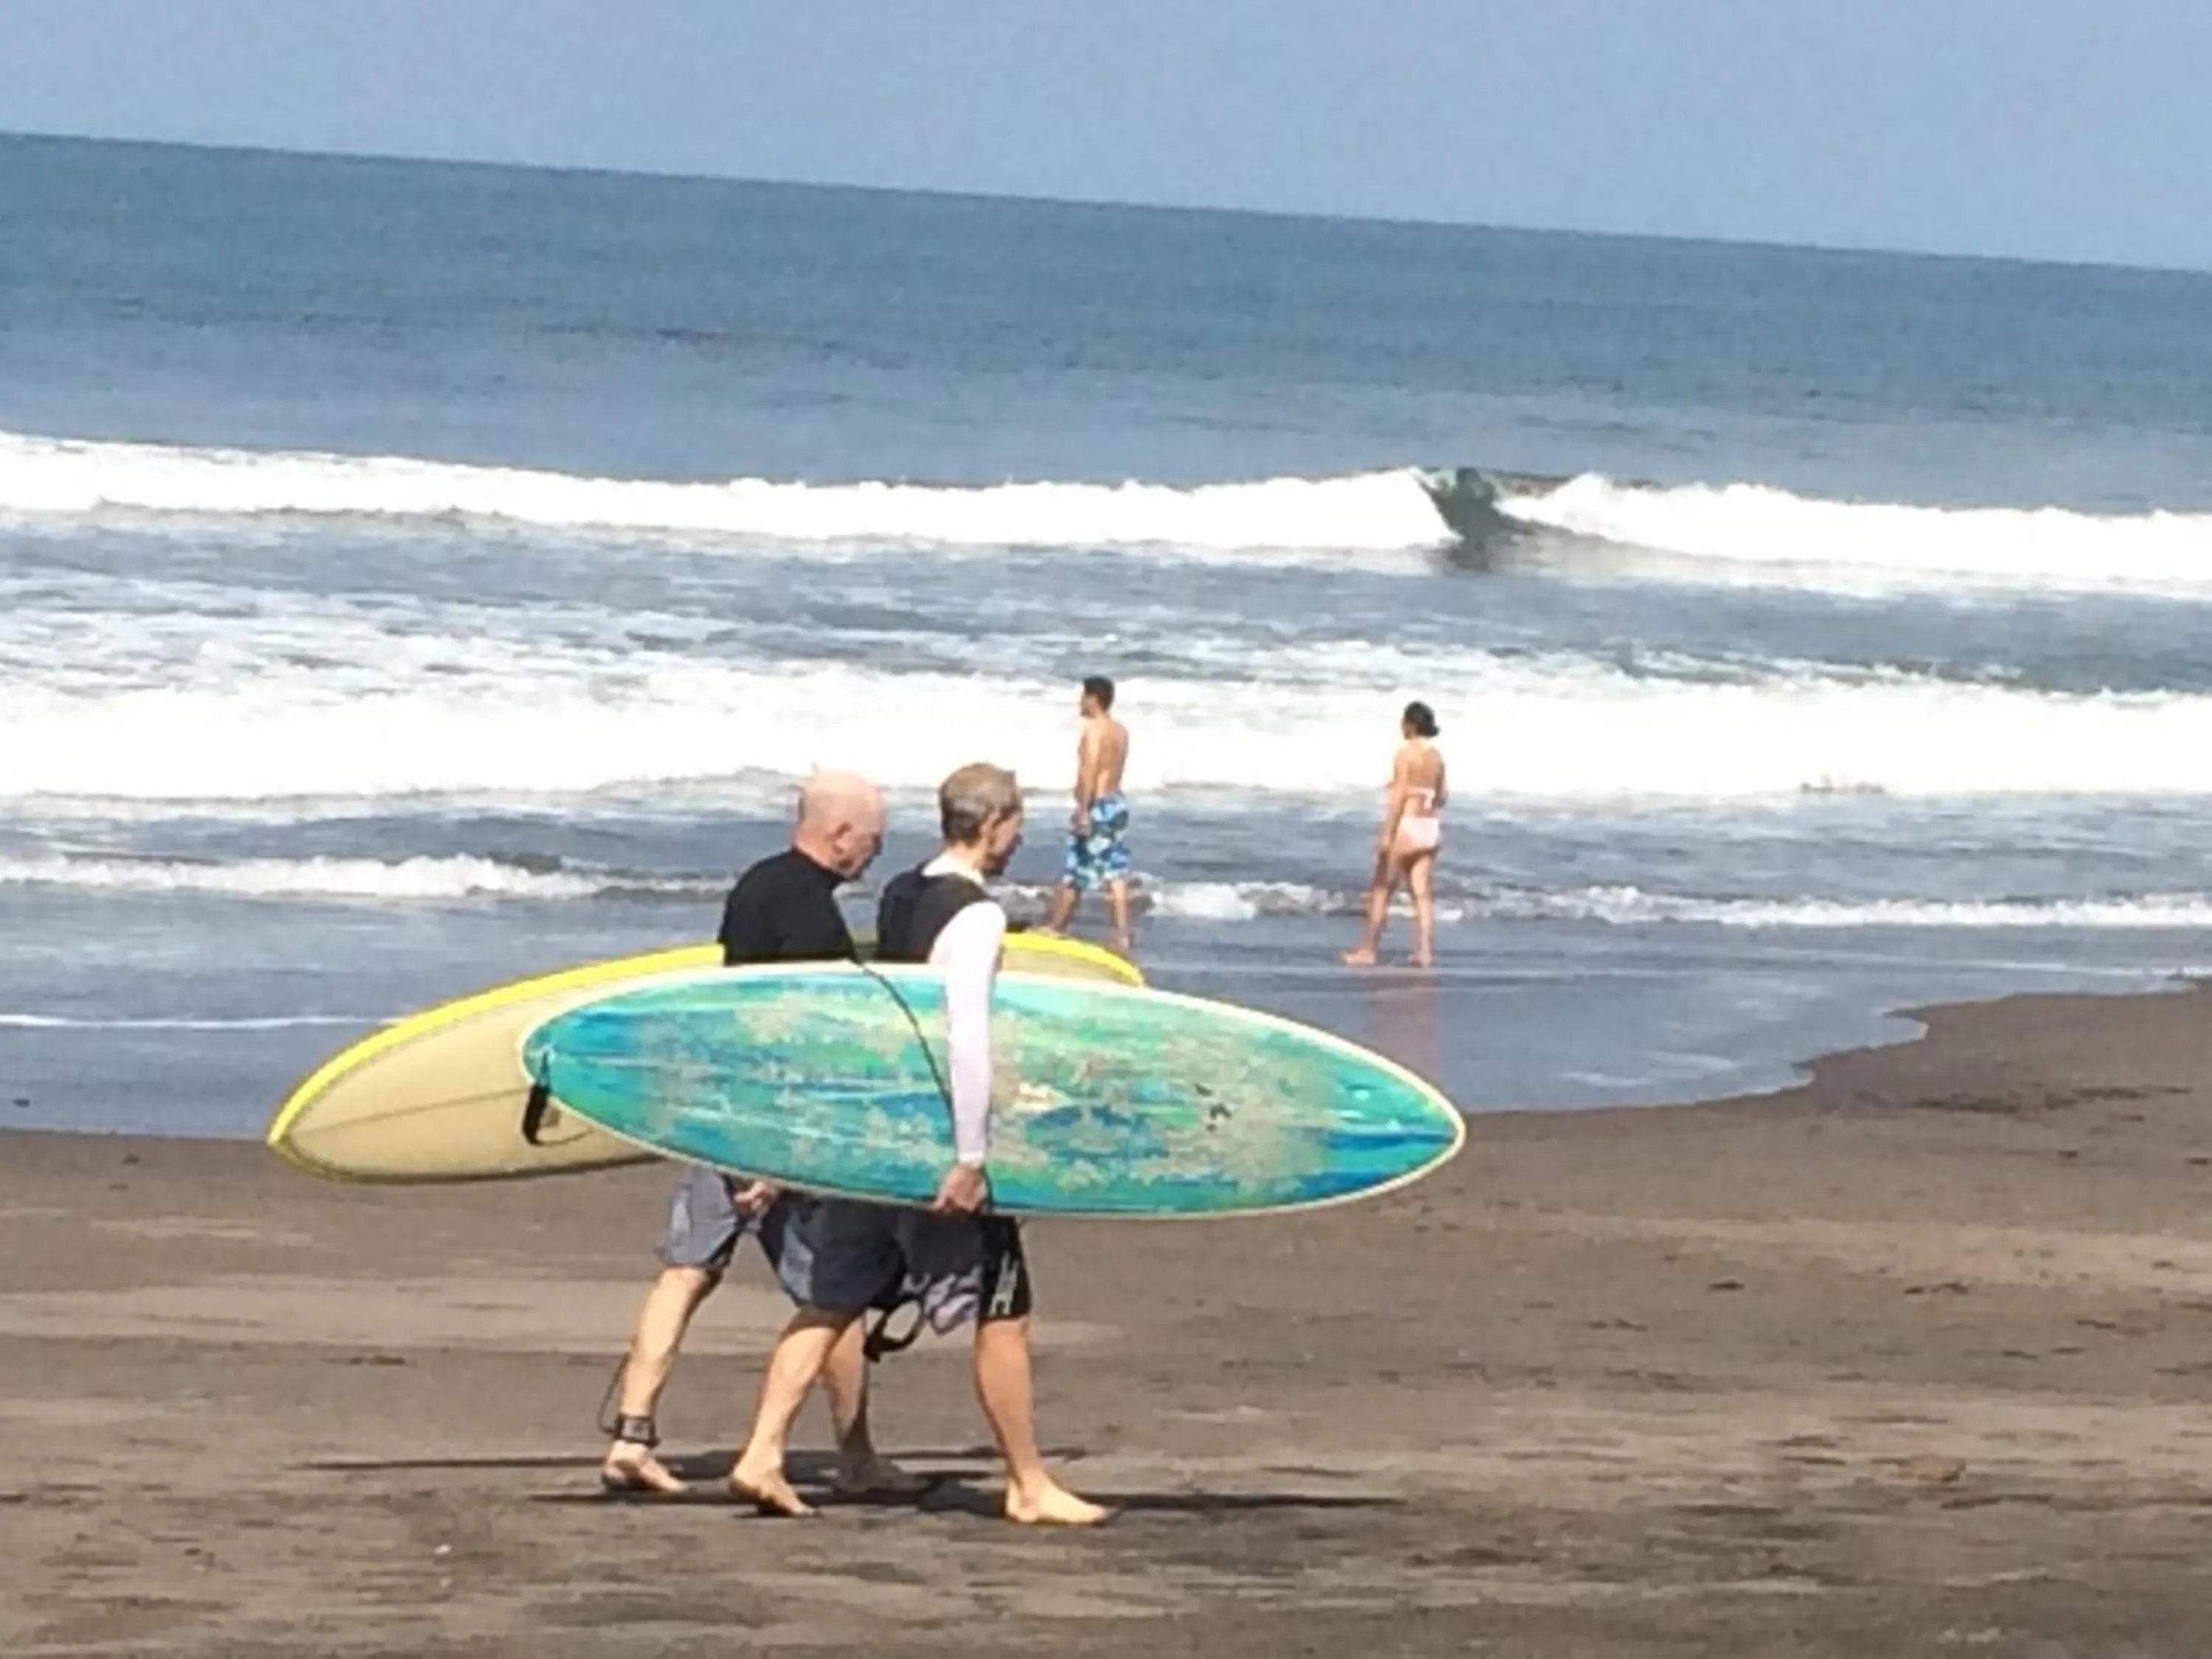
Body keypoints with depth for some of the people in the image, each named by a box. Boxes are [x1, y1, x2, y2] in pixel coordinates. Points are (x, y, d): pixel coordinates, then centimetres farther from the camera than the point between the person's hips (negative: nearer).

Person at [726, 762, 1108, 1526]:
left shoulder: (898, 897, 12)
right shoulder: (976, 915, -15)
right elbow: (967, 1035, -23)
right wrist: (972, 1155, -22)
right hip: (939, 1136, -8)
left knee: (831, 1298, 8)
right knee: (1002, 1312, 2)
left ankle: (762, 1455, 1)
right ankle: (1029, 1486, 9)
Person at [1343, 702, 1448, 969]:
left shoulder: (1406, 754, -13)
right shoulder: (1436, 756, 8)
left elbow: (1399, 796, -18)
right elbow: (1440, 796, 13)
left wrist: (1387, 834, -18)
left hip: (1406, 826, -7)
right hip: (1430, 827, 7)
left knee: (1381, 891, 4)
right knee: (1422, 894, 5)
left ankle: (1368, 951, 7)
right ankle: (1425, 951, -2)